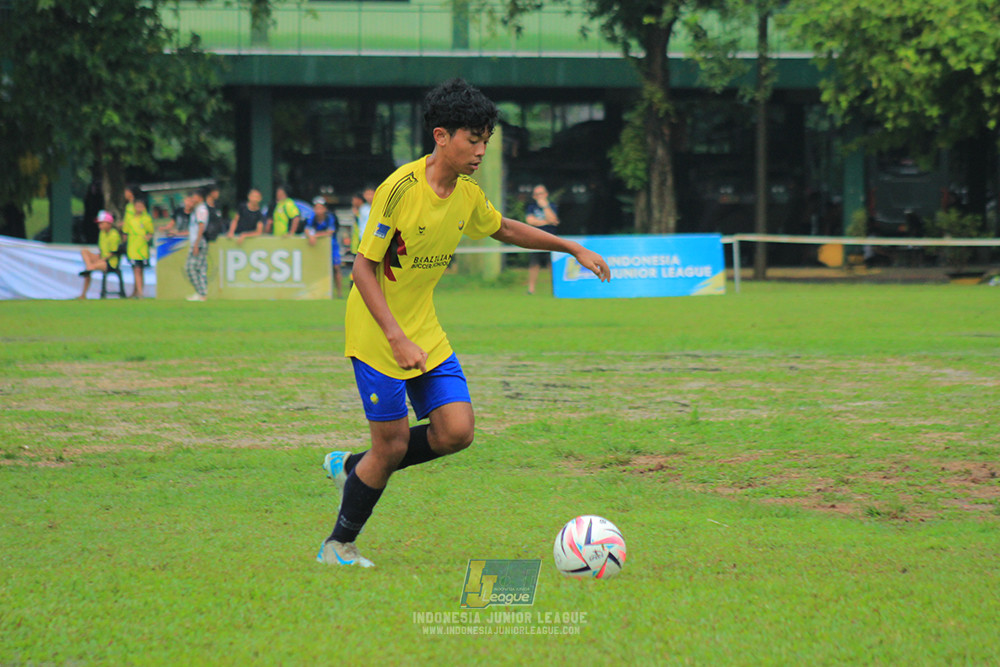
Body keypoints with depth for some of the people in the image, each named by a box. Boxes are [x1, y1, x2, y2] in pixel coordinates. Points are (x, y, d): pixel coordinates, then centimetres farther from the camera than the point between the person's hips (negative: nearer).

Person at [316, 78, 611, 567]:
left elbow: (503, 229, 22)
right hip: (377, 335, -7)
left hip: (426, 335, 7)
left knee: (456, 431, -4)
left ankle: (352, 467, 18)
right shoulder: (401, 188, -22)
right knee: (392, 444, -5)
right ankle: (337, 546, 15)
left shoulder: (467, 194, 0)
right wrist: (397, 338, -27)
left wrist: (572, 248, 16)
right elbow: (363, 266, -20)